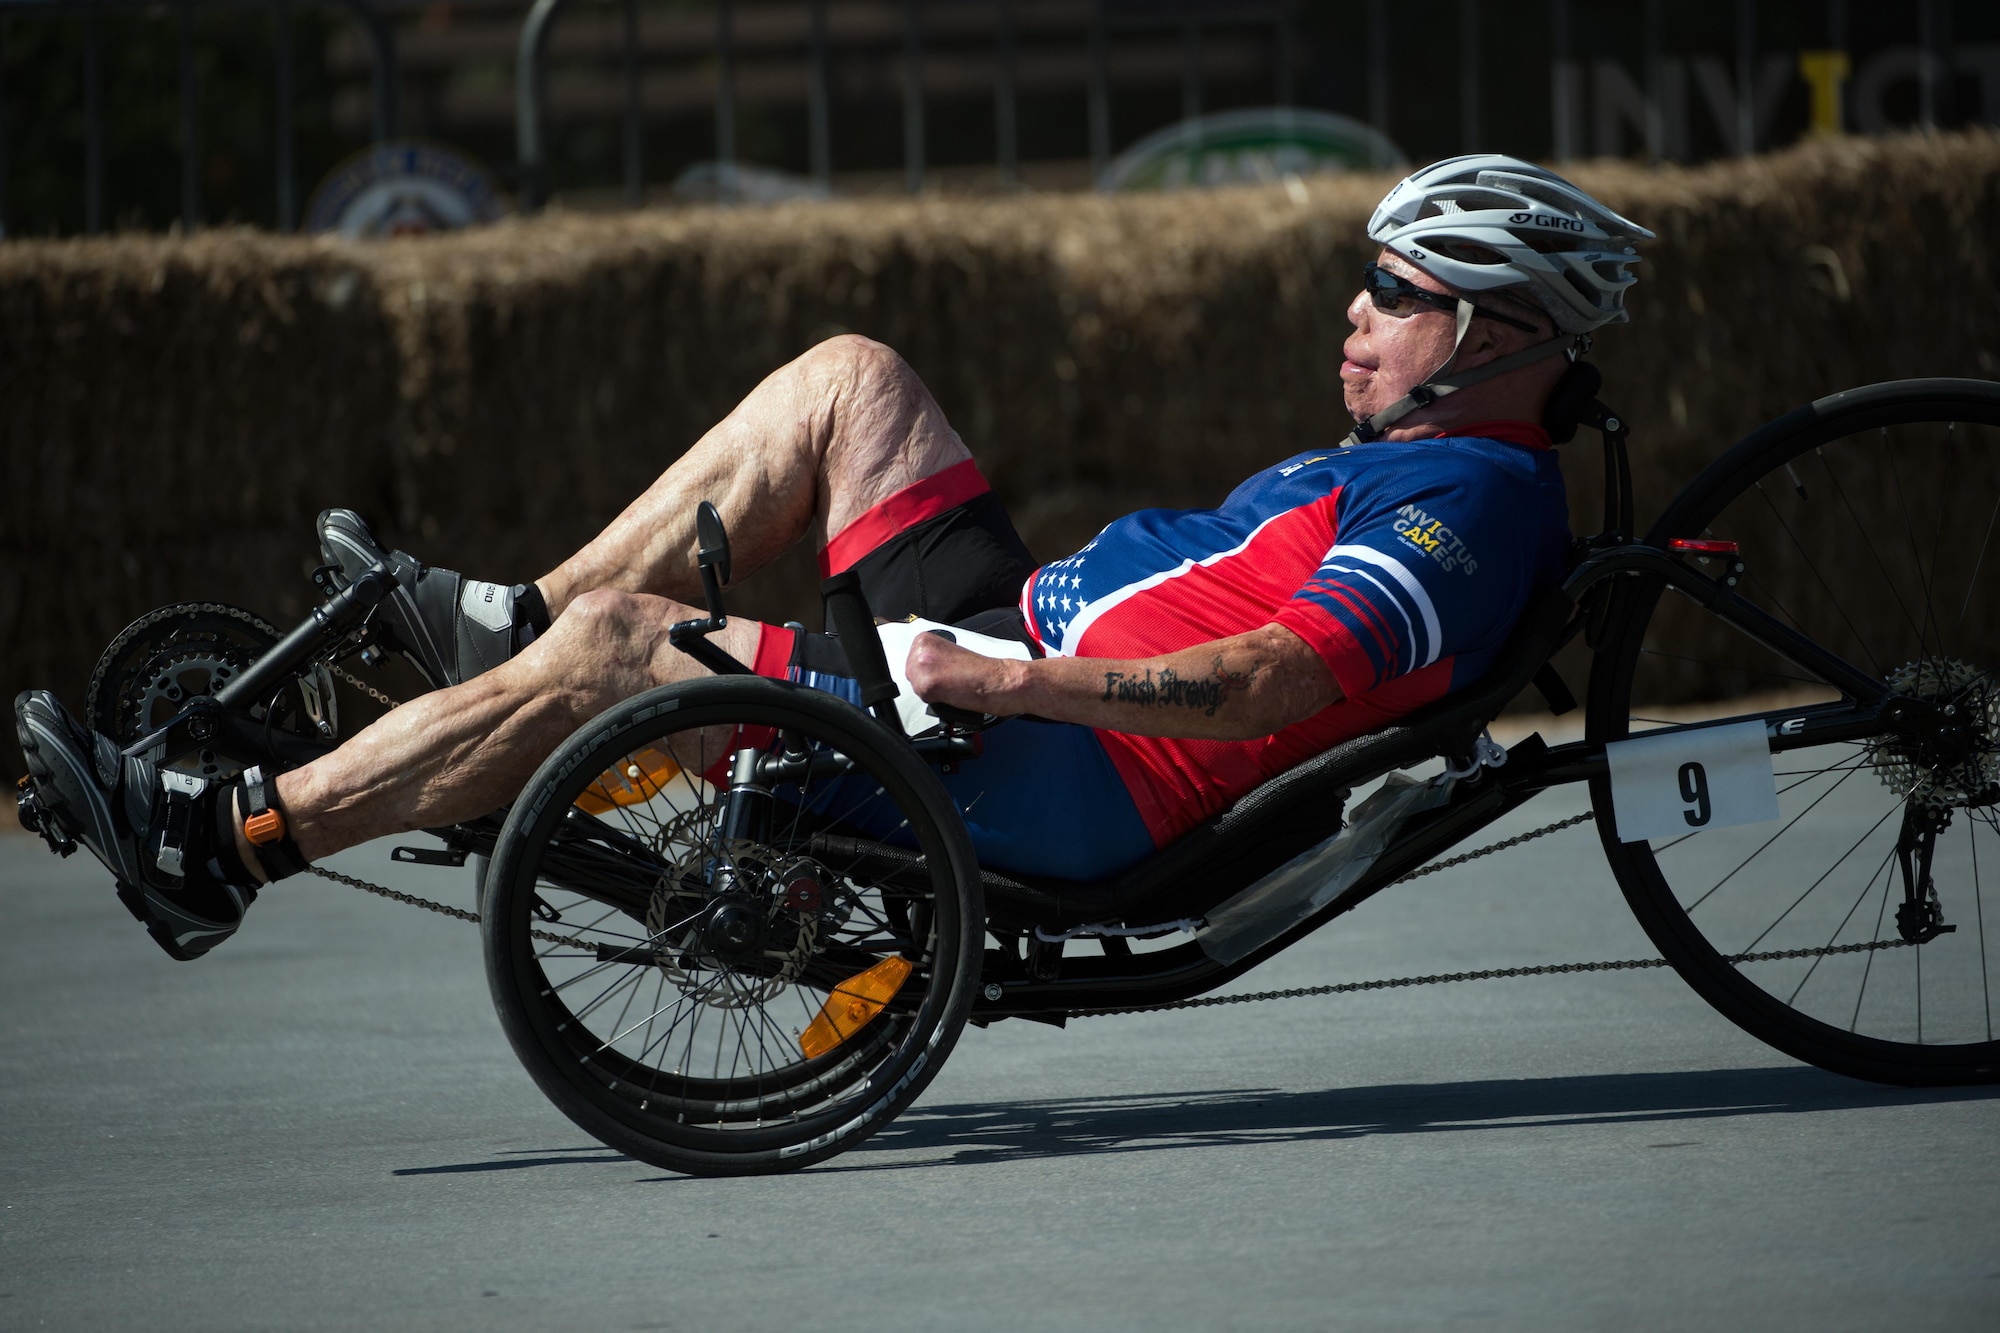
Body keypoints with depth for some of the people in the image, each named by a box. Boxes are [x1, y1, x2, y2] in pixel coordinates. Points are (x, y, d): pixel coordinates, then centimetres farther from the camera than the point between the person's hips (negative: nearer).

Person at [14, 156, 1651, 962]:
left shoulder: (1468, 494, -14)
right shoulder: (1409, 464, 19)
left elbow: (1292, 674, -29)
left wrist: (1029, 686, -34)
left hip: (1067, 777, -10)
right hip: (1028, 654, 10)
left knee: (620, 643, -15)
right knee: (849, 376, 11)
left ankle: (229, 842, -8)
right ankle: (512, 624, 15)